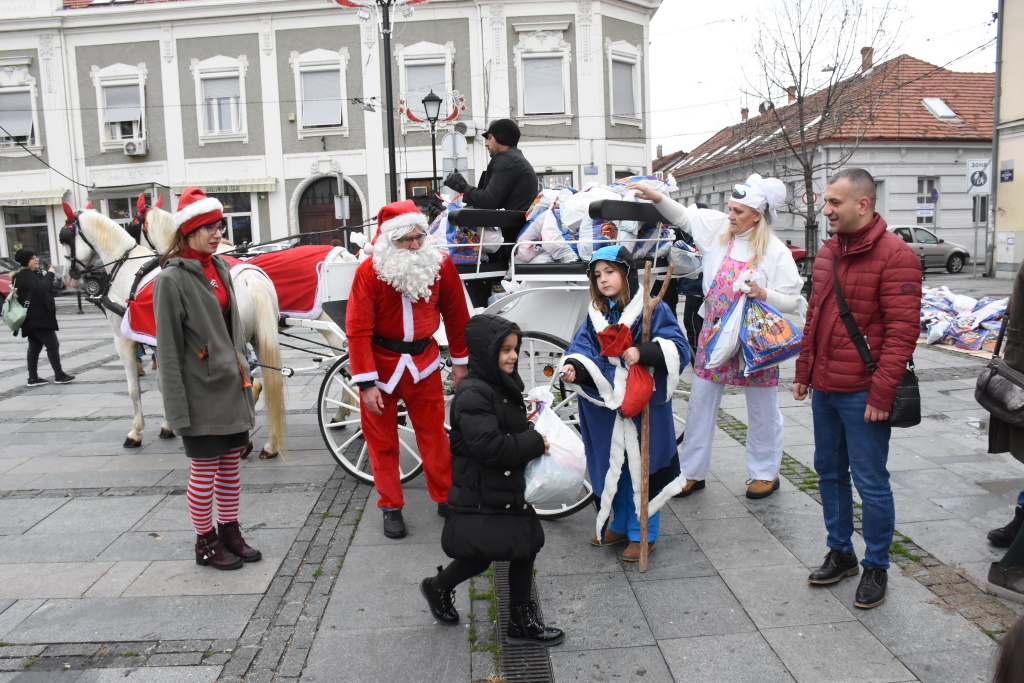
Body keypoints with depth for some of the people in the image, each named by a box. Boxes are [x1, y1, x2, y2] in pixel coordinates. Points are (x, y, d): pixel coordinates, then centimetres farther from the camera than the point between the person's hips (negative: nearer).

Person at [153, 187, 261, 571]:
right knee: (204, 471, 5)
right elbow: (168, 349, -13)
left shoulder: (221, 268, 9)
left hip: (232, 386, 7)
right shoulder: (172, 279, -12)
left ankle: (230, 533, 28)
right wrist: (177, 407, -15)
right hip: (201, 392, -7)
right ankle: (205, 543, 21)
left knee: (230, 466, 15)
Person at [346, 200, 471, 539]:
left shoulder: (441, 264, -8)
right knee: (382, 440, 8)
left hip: (423, 362, 2)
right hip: (381, 364, -2)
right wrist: (367, 383, -19)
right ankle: (391, 508, 24)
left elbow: (455, 314, 4)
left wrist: (460, 360, 9)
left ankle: (446, 497, 27)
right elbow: (357, 330, -16)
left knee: (434, 432, 10)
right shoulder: (369, 271, -16)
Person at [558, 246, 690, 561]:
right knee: (612, 467, 16)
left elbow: (678, 348, -14)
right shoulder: (596, 316, 8)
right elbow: (583, 348, -1)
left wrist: (643, 352, -28)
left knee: (641, 469, 3)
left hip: (644, 404, -5)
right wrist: (573, 367, -22)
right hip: (607, 407, 5)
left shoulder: (653, 310, -7)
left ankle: (643, 533, 20)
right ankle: (619, 525, 34)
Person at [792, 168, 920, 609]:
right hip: (824, 389, 8)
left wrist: (882, 393, -20)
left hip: (863, 395, -7)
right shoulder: (828, 252, 11)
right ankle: (840, 553, 34)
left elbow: (903, 331, -17)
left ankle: (876, 568, 22)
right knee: (830, 472, 17)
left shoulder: (894, 255, -13)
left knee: (870, 483, 4)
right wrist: (804, 372, 15)